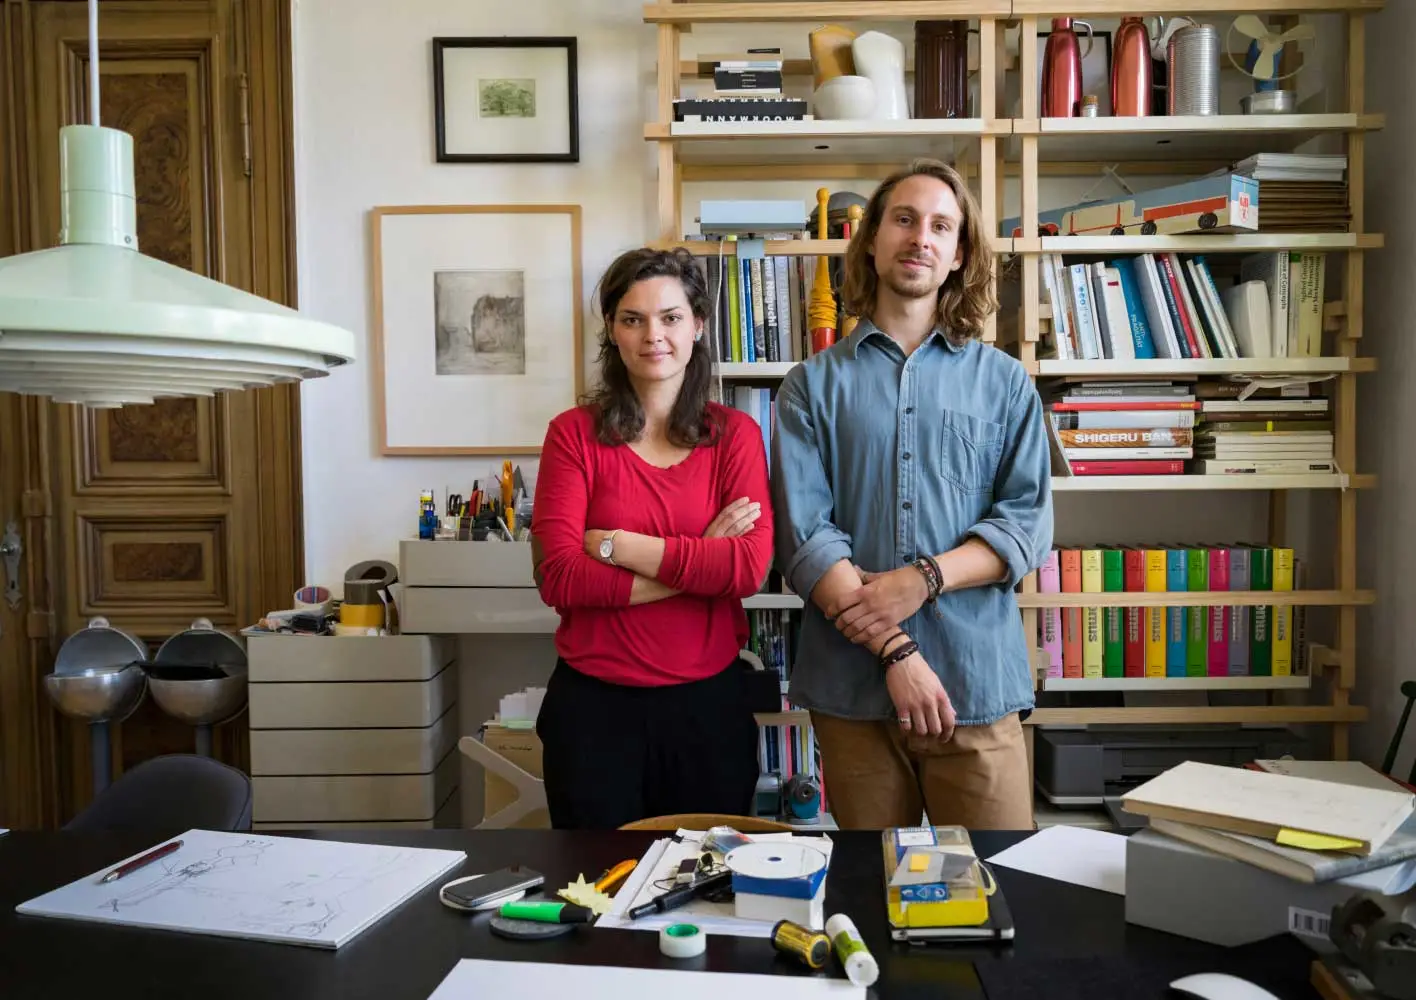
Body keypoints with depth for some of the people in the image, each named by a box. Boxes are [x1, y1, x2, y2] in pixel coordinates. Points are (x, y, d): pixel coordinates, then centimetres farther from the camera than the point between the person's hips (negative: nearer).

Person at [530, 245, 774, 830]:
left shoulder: (736, 434, 1)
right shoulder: (574, 434, -2)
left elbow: (751, 567, -13)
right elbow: (558, 578, -13)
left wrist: (617, 545, -14)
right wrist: (699, 562, -14)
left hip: (709, 701, 1)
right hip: (593, 701, 0)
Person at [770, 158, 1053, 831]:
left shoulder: (1005, 383, 9)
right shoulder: (814, 384, 5)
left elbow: (1027, 526, 1)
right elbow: (802, 535, -5)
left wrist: (924, 579, -15)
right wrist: (894, 649, -14)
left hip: (978, 681, 1)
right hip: (851, 686, 0)